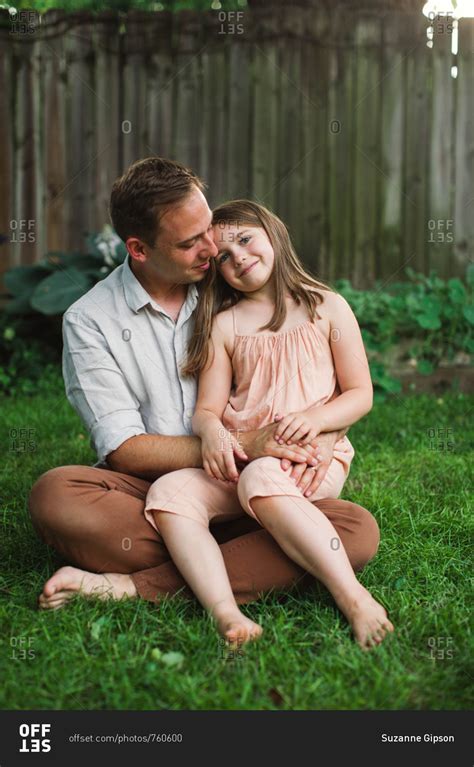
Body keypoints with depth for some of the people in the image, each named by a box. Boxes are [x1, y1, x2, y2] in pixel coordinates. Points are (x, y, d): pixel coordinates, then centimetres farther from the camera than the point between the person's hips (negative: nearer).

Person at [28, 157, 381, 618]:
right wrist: (243, 446, -18)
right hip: (144, 494, -2)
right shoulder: (90, 321, 0)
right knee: (53, 494, -33)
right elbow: (124, 449, -8)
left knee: (358, 530, -25)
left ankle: (137, 587, -28)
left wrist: (322, 436, -12)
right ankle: (255, 567, -26)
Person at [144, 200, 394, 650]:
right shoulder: (224, 324, 16)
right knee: (169, 491, -27)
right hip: (237, 460, 3)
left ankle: (353, 597, -39)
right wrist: (210, 428, -15)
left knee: (262, 480, -38)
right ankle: (226, 614, -43)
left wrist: (316, 417, -13)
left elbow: (360, 393, 8)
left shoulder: (326, 308, 11)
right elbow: (207, 407, 10)